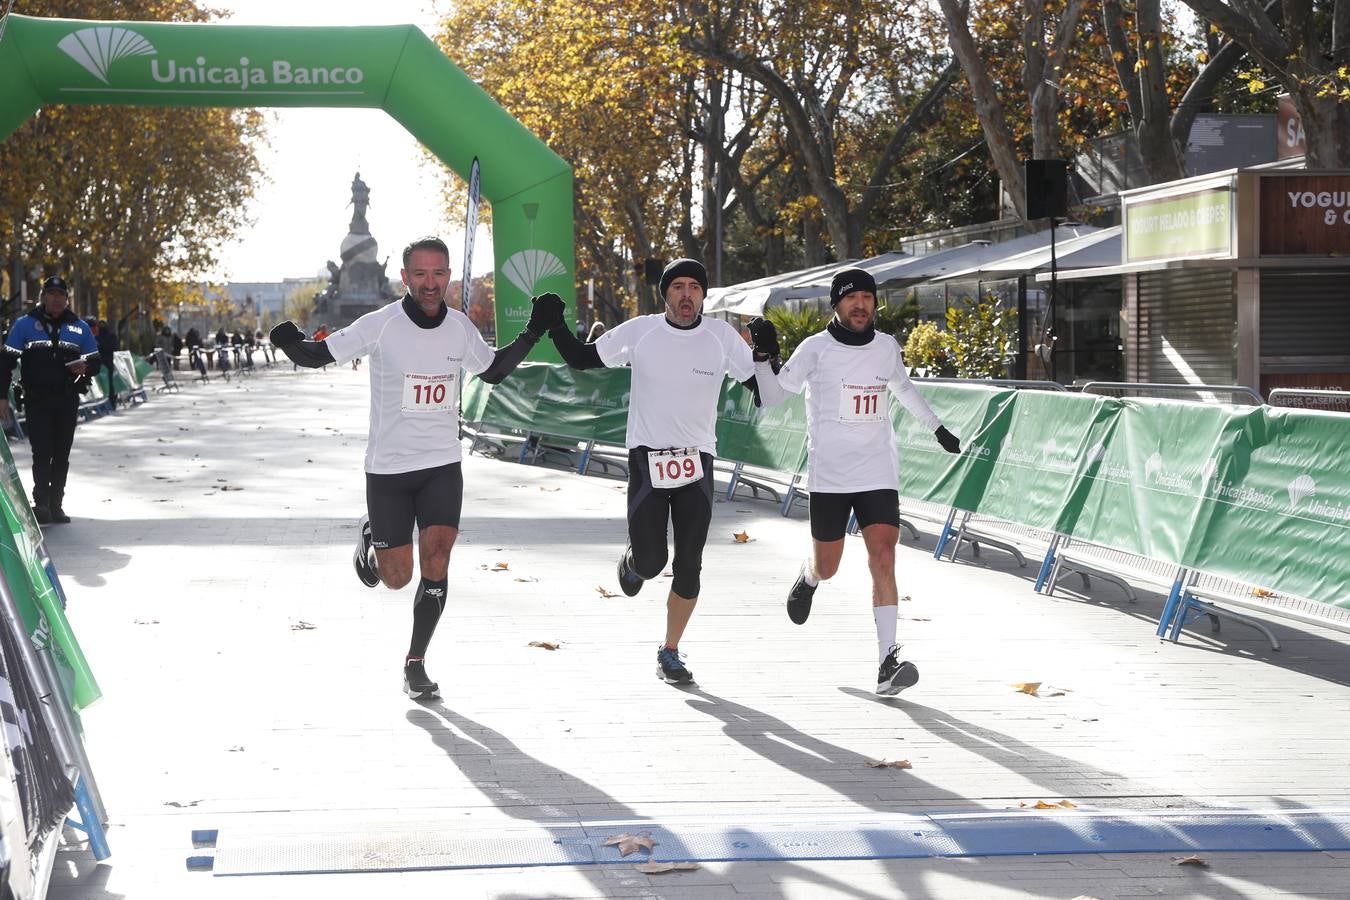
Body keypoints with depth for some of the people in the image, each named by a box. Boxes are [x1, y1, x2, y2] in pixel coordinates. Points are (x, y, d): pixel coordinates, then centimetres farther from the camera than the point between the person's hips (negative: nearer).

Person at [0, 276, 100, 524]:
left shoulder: (79, 328, 8)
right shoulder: (25, 324, 0)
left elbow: (95, 362, 11)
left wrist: (85, 368, -13)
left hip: (67, 402, 3)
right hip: (36, 400, -3)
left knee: (61, 455, 8)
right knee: (42, 452, -12)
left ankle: (56, 505, 15)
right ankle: (41, 503, -14)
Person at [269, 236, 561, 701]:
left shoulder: (460, 327, 1)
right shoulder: (381, 324, -11)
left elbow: (492, 370, 20)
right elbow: (318, 355, -6)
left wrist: (533, 333, 8)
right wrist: (291, 342, -27)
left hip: (442, 466, 2)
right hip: (387, 469, -2)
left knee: (435, 563, -13)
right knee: (397, 578, 4)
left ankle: (415, 664, 1)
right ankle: (371, 538, 39)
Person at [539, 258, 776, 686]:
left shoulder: (722, 336, -1)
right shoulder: (639, 332, -3)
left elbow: (760, 384, 5)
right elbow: (580, 358, 7)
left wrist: (765, 354, -14)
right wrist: (554, 324, -7)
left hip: (696, 460, 1)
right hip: (646, 458, -1)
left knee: (688, 566, 1)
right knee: (650, 561, -7)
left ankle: (669, 652, 16)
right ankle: (633, 560, 32)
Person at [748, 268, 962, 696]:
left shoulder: (887, 347, 6)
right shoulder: (816, 348, -5)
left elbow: (904, 387, 27)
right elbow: (770, 396, -3)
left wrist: (937, 427, 34)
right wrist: (766, 358, -19)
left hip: (878, 475, 2)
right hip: (829, 476, -2)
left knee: (883, 556, -14)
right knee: (827, 567, 7)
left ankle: (888, 662, -17)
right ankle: (808, 578, 47)